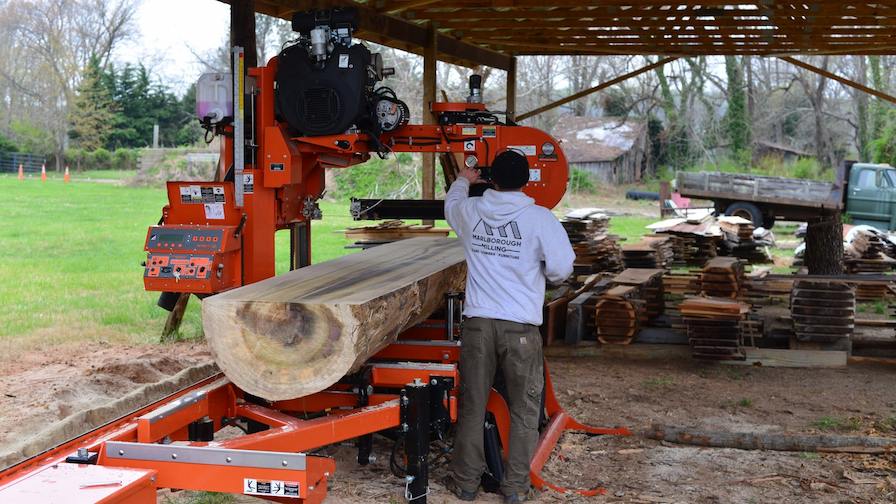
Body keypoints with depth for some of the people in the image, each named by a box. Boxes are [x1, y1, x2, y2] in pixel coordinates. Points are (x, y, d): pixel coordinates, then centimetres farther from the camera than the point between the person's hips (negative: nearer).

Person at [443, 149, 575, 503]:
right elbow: (561, 268, -9)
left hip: (478, 323, 3)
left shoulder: (470, 211, 3)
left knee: (472, 404, 12)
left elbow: (451, 202, 27)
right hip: (521, 327, -2)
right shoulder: (540, 218, -8)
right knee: (524, 409, 11)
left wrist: (462, 179, 49)